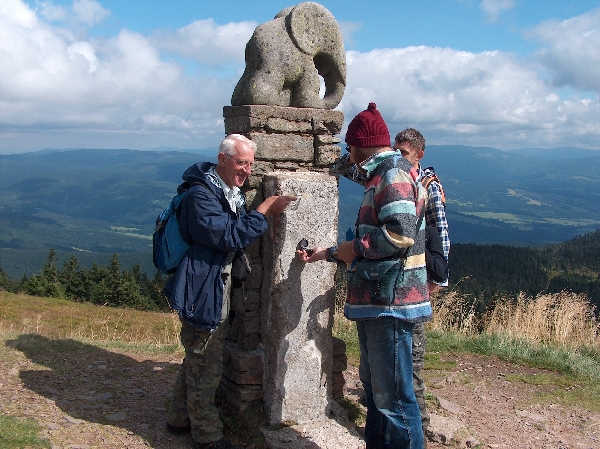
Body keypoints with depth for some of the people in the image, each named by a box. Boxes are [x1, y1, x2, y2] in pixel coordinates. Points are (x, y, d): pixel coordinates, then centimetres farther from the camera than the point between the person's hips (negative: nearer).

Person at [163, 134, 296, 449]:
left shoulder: (230, 193, 13)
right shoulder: (201, 194, -19)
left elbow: (235, 231, 19)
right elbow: (229, 236, -26)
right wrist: (263, 211, -21)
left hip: (217, 289, 10)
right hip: (202, 292, -10)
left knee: (197, 359, 21)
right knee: (206, 365, 0)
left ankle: (180, 419, 37)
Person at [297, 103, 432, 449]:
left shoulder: (393, 173, -12)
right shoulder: (382, 177, 21)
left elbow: (401, 233, -28)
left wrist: (354, 247, -14)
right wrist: (328, 253, 29)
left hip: (391, 304, -11)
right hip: (376, 303, 11)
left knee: (393, 397, -4)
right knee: (375, 390, 20)